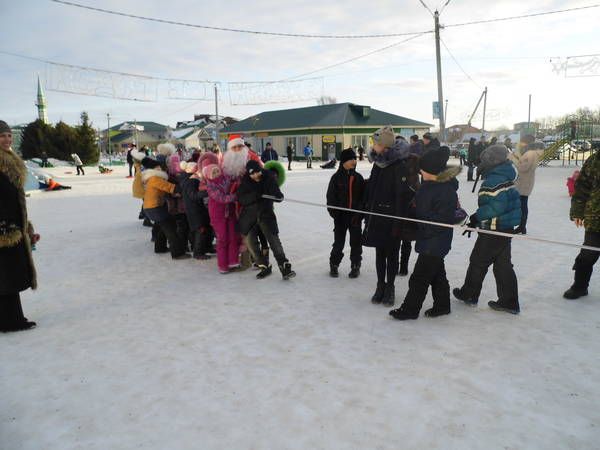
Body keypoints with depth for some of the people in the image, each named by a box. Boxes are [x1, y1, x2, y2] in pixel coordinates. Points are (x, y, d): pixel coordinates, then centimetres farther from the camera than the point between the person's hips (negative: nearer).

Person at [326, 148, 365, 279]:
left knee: (356, 242, 9)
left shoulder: (358, 177, 2)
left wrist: (360, 212, -8)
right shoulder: (336, 177, -4)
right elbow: (331, 197, -2)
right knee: (339, 242, 7)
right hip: (341, 216, -2)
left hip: (355, 216, 2)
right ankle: (334, 265, 24)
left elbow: (363, 196, 1)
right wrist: (334, 213, -9)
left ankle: (355, 266, 23)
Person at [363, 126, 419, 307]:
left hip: (392, 218, -6)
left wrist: (398, 223, -20)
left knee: (391, 254, 8)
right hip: (377, 217, 6)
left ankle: (390, 287, 24)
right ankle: (380, 286, 28)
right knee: (379, 253, 14)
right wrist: (368, 212, 16)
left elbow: (404, 197, -20)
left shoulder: (401, 166, -18)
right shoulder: (378, 164, 6)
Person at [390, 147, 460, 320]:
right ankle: (442, 305, 37)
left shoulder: (447, 191, -23)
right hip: (428, 238, 10)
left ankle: (410, 309, 13)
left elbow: (442, 221, -24)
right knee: (437, 273, 22)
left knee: (419, 277, -1)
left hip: (435, 242, -10)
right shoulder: (428, 184, 4)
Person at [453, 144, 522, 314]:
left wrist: (476, 217, -16)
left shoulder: (493, 181, -21)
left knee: (478, 262, 8)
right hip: (506, 228, 9)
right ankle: (509, 302, 18)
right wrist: (477, 220, 12)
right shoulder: (505, 177, 10)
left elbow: (496, 207, -29)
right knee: (503, 264, 13)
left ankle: (469, 294, 24)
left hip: (493, 231, -9)